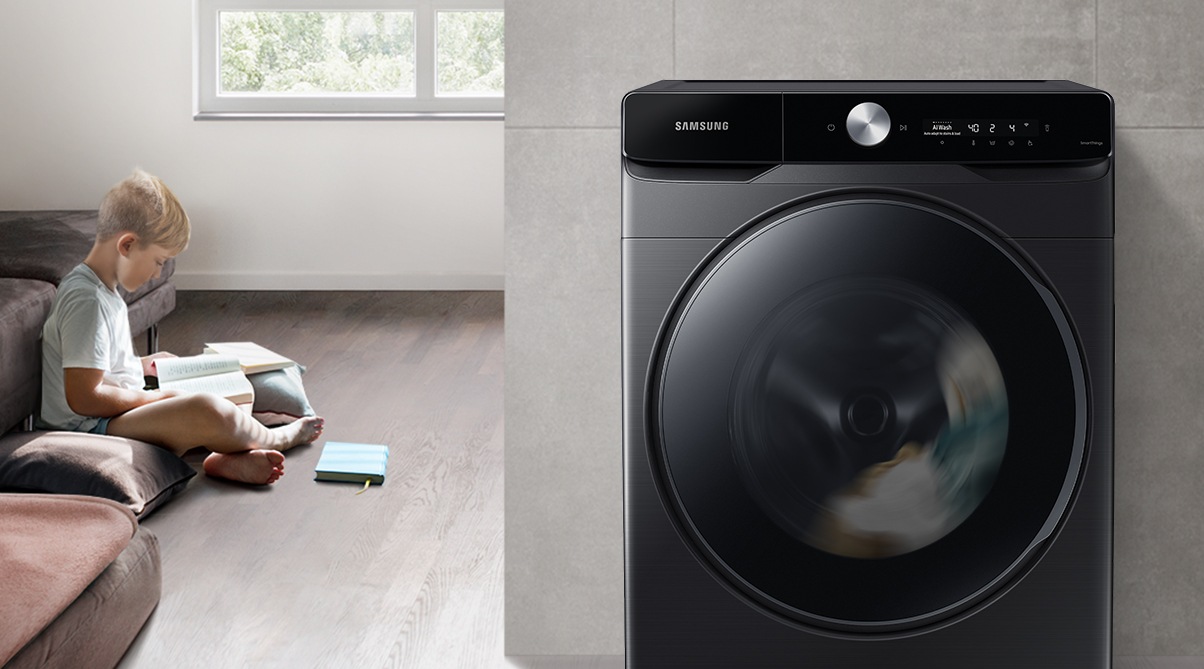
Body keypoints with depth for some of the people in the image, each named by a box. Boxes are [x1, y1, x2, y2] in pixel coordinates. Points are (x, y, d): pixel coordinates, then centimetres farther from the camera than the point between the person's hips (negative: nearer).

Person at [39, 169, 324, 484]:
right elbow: (83, 397, -25)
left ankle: (228, 458, -12)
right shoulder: (87, 301, -21)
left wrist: (139, 365, 19)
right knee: (207, 411, -26)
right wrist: (154, 397, -13)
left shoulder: (102, 289, 12)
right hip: (89, 429, -12)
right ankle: (274, 439, 2)